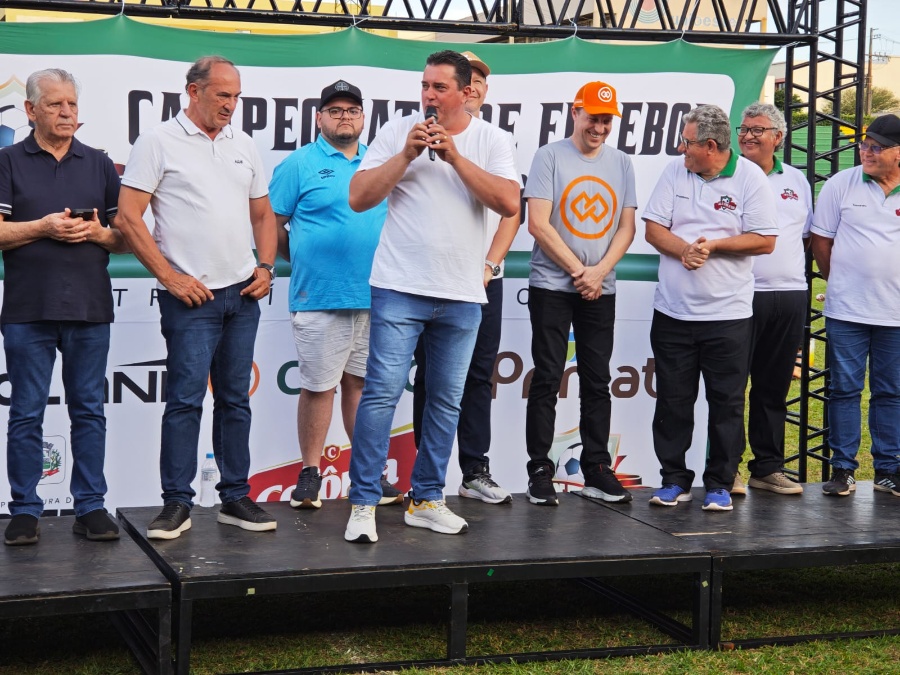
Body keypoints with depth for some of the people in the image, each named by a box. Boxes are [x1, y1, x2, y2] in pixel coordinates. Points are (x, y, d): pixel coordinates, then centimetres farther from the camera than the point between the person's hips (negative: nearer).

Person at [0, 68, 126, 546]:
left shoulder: (99, 164, 12)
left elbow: (124, 237, 11)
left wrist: (97, 232, -9)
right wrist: (43, 227, -14)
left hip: (89, 308, 2)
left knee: (89, 411, 6)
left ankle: (91, 507, 14)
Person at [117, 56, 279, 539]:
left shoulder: (244, 146, 14)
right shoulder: (159, 142, -3)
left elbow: (262, 214, 21)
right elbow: (129, 217, -8)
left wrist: (266, 268, 6)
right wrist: (171, 277, -11)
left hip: (243, 294, 5)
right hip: (190, 296, -5)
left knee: (236, 399, 9)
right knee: (185, 398, -6)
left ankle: (235, 498, 16)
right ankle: (176, 503, 2)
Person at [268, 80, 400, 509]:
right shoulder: (300, 164, 0)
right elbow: (271, 224, 0)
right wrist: (304, 260, 5)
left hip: (374, 296, 4)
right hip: (320, 296, -4)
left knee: (361, 383, 11)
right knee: (319, 386, 0)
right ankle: (310, 473, 10)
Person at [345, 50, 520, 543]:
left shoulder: (491, 140, 5)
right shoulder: (397, 132, 3)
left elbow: (509, 203, -10)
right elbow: (359, 198, -3)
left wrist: (454, 156, -13)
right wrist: (407, 154, -11)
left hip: (462, 296, 2)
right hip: (400, 288, -2)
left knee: (447, 401, 9)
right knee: (382, 392, -8)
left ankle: (426, 500, 20)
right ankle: (363, 503, -2)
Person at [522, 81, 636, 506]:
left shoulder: (621, 164, 10)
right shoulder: (550, 156, -3)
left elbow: (626, 228, 7)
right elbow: (538, 224, -9)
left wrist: (599, 272, -8)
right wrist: (579, 271, -10)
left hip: (600, 290, 4)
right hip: (552, 286, -4)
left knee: (598, 382, 7)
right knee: (547, 380, -2)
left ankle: (596, 470, 15)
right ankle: (539, 472, 4)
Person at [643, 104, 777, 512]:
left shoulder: (750, 178, -5)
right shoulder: (674, 172, 6)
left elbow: (765, 240, -7)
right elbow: (654, 229, 3)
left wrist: (714, 246, -14)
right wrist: (683, 249, -16)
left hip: (727, 313, -3)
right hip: (673, 310, 3)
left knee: (727, 402, 3)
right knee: (672, 401, 8)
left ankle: (720, 484, 14)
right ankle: (674, 480, 19)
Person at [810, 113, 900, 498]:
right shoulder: (841, 185, 0)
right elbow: (820, 241, 5)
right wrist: (840, 281, 8)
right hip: (846, 310, -1)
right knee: (845, 389, 2)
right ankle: (842, 469, 10)